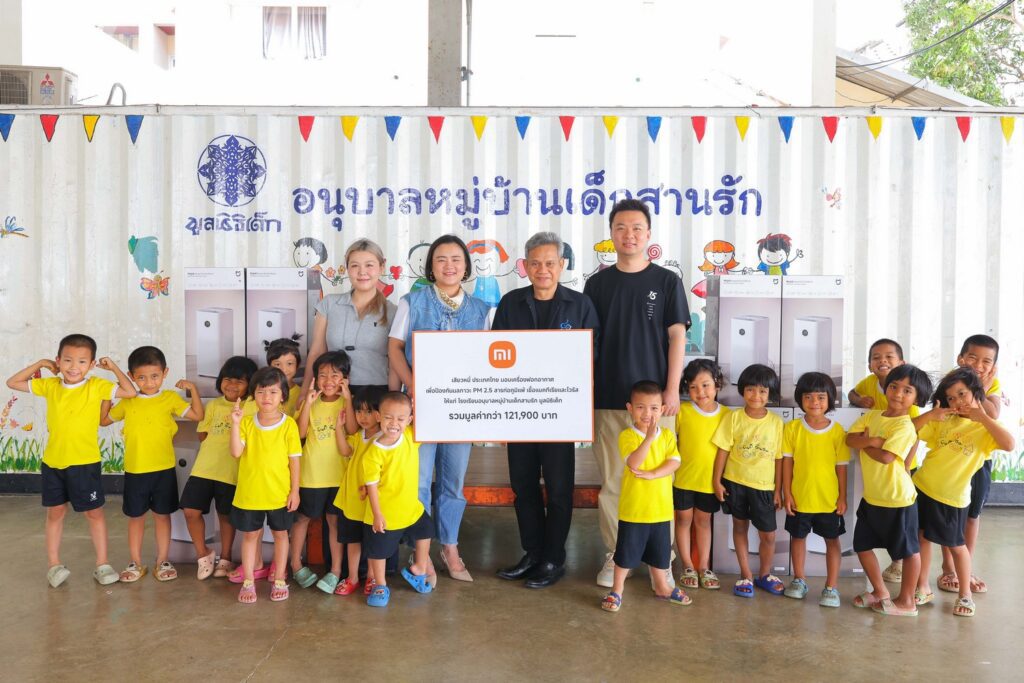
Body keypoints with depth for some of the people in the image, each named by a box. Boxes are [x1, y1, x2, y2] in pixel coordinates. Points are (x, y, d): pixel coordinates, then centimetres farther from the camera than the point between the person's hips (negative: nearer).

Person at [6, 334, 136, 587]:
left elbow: (130, 392, -15)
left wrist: (113, 367, -13)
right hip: (53, 462, 3)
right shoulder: (50, 386, 1)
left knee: (94, 513, 7)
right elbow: (12, 383, 10)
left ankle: (102, 564, 15)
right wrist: (39, 364, 1)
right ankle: (54, 564, 24)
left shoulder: (96, 386, -9)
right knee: (55, 512, 13)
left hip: (85, 463, -3)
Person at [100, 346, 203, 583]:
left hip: (164, 470, -2)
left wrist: (193, 389, -17)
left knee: (162, 515, 9)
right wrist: (107, 395, 2)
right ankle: (136, 563, 24)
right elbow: (104, 420, 14)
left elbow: (197, 415, -10)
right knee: (135, 517, 11)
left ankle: (162, 561, 21)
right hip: (135, 471, 2)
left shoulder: (170, 398, -4)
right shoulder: (127, 402, 2)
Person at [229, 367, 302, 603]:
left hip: (279, 494, -1)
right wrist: (235, 423, -24)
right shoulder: (247, 422, -4)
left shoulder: (289, 425, -9)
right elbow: (236, 453, -15)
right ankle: (248, 582, 25)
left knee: (280, 534, 13)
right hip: (249, 493, 1)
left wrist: (295, 491, -7)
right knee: (250, 535, 12)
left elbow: (294, 460, -6)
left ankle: (279, 580, 27)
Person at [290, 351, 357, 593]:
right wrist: (308, 403, -17)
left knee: (335, 520, 4)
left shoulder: (347, 402, -1)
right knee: (302, 518, 12)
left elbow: (352, 429, -18)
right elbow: (300, 433, -9)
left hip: (338, 474, -2)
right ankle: (296, 565, 28)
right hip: (311, 473, 2)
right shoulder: (311, 402, 3)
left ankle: (335, 571, 12)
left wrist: (347, 398, -21)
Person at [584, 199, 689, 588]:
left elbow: (677, 336, 0)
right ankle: (615, 554, 16)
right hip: (608, 398, 2)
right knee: (611, 479, 4)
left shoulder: (667, 282, 4)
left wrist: (672, 389, -8)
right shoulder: (597, 284, 8)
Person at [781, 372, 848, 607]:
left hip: (829, 499, 0)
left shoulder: (837, 431, -7)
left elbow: (841, 466, -2)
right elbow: (787, 462, -4)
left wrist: (842, 497, -2)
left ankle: (831, 587, 22)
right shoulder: (792, 428, -7)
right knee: (798, 536, 15)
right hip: (799, 497, 1)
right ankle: (799, 580, 33)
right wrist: (787, 493, -6)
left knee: (832, 540, 9)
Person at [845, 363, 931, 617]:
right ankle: (880, 592, 32)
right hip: (871, 497, 7)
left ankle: (906, 601, 22)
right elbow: (850, 438, -5)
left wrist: (863, 443, -10)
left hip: (897, 500, -7)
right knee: (862, 545, 15)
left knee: (908, 550, 9)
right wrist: (871, 440, -22)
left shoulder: (905, 427, -18)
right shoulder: (872, 416, 3)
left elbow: (885, 456, -27)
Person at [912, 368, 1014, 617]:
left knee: (956, 546, 8)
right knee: (922, 538, 11)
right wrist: (929, 415, -16)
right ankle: (922, 589, 24)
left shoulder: (986, 427, -6)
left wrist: (983, 417, -24)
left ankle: (965, 594, 25)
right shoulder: (943, 421, 4)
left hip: (953, 497, -4)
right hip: (922, 487, 4)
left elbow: (1009, 444, -25)